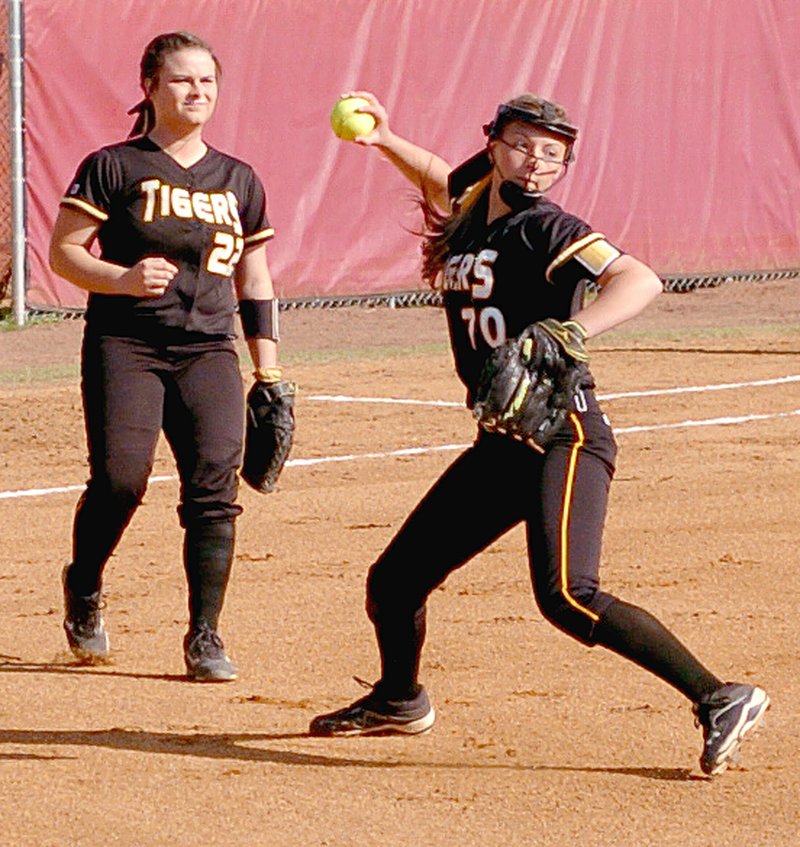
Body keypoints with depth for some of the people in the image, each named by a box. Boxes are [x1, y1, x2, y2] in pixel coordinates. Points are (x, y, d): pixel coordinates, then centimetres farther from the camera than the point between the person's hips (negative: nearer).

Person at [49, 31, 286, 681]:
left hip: (208, 349, 3)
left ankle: (205, 636, -5)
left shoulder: (238, 181, 14)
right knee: (120, 477, -17)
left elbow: (255, 282, 19)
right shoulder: (114, 167, 1)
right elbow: (63, 252, -1)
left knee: (215, 484, -12)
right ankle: (83, 588, 13)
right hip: (125, 343, -3)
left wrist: (269, 372, 13)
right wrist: (123, 278, -19)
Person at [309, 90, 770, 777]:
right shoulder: (468, 219, 12)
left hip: (563, 433, -8)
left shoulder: (543, 229, -10)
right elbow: (441, 179, 37)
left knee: (567, 596, -27)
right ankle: (399, 700, 43)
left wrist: (566, 335, -39)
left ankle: (718, 700, -23)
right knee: (394, 581, 15)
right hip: (501, 445, 8)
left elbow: (640, 281, -26)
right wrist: (384, 140, 22)